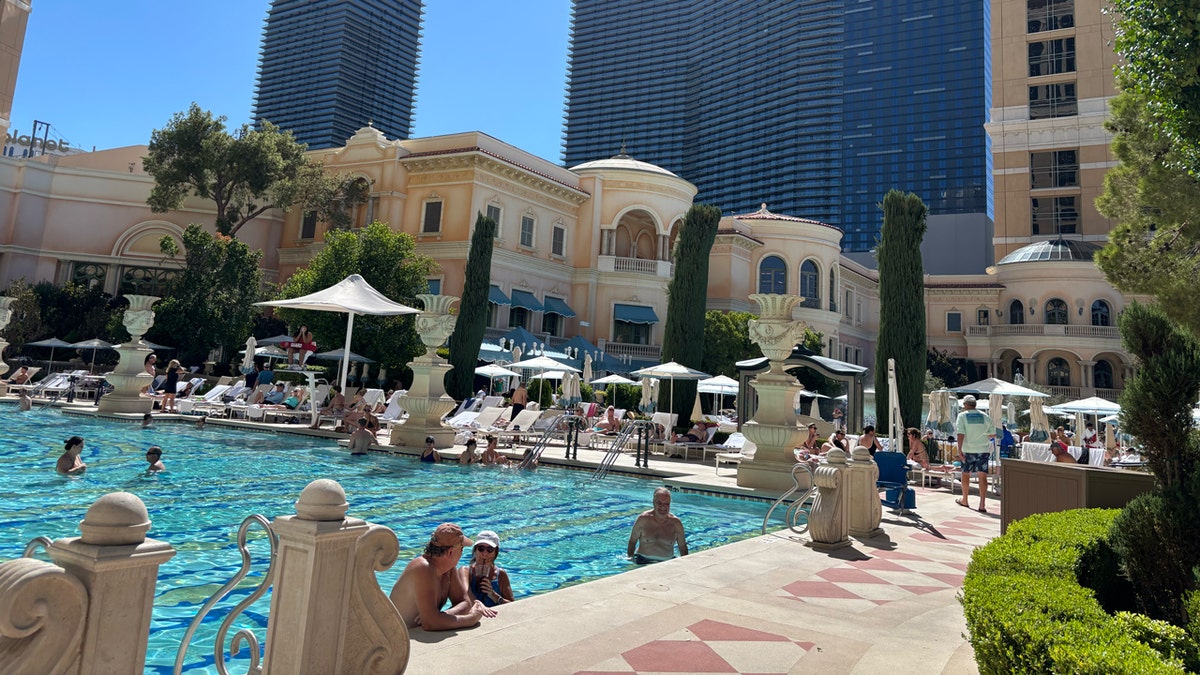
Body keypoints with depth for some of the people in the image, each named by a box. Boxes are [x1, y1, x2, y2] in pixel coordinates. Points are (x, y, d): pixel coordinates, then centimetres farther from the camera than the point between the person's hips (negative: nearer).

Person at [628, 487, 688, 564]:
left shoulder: (676, 523, 1)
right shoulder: (643, 519, -4)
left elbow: (683, 547, 12)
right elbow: (632, 541, 6)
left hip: (667, 561, 3)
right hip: (643, 560, -2)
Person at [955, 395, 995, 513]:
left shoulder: (962, 416, -4)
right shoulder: (985, 417, 6)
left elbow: (961, 434, -13)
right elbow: (993, 434, 9)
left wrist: (959, 450, -14)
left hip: (968, 450, -2)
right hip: (983, 450, 2)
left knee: (965, 474, 14)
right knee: (982, 476, 1)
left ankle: (965, 500, 27)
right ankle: (982, 504, -5)